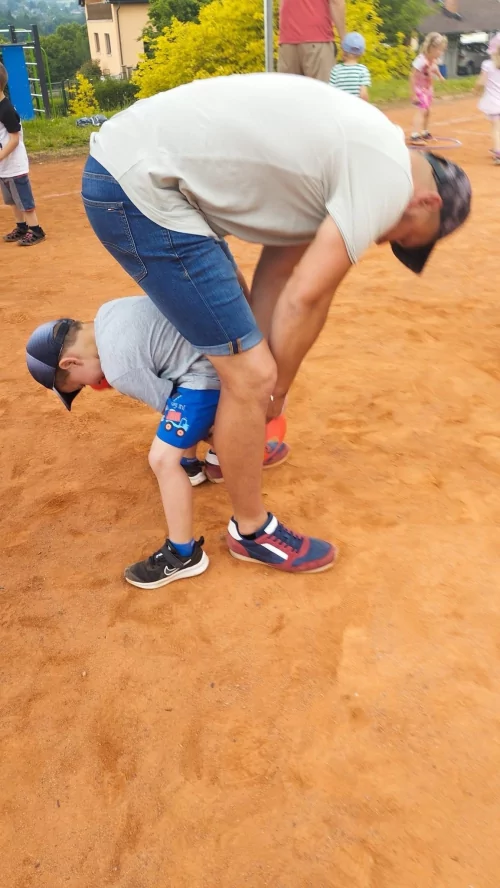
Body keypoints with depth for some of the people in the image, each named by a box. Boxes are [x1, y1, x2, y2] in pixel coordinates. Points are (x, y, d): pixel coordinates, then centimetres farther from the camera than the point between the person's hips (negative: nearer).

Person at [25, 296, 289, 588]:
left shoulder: (120, 369, -18)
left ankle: (184, 555, 2)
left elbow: (169, 404, -11)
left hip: (210, 373, -11)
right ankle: (190, 464, 61)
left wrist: (207, 432, 6)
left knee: (163, 459, -11)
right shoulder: (106, 313, 9)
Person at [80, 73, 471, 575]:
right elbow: (305, 298, -13)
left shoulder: (358, 150, 18)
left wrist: (255, 354, 13)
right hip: (140, 187, -11)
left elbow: (281, 266, 15)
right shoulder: (389, 177, -11)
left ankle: (233, 447, 45)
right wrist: (276, 386, 2)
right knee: (251, 377, -6)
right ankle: (251, 530, 15)